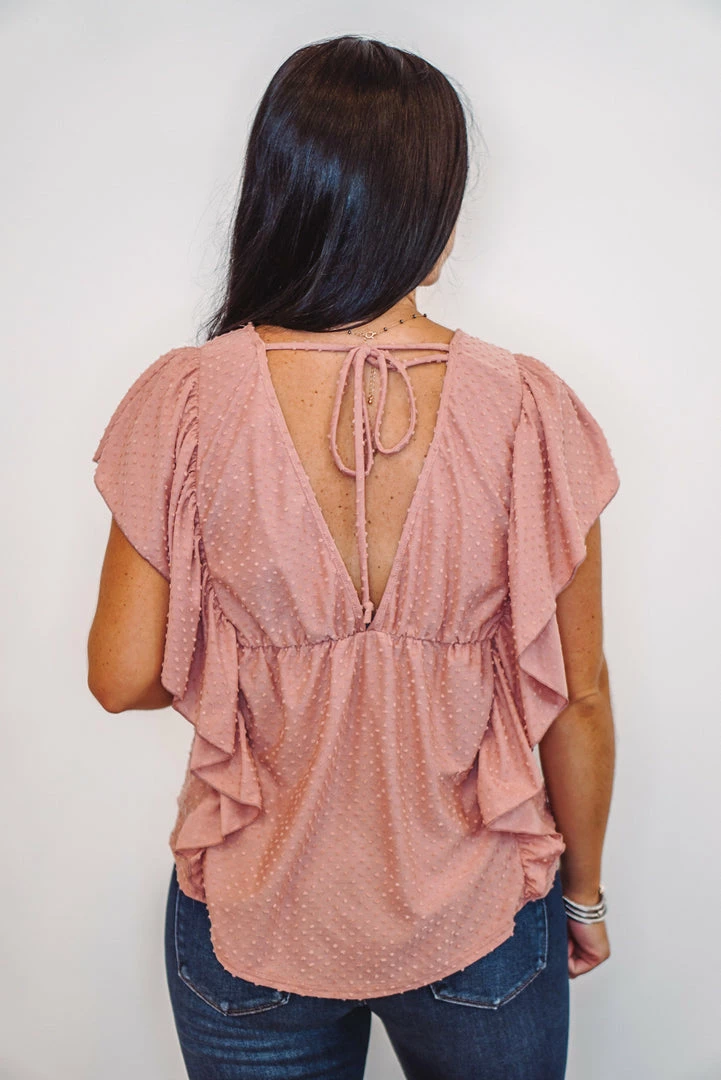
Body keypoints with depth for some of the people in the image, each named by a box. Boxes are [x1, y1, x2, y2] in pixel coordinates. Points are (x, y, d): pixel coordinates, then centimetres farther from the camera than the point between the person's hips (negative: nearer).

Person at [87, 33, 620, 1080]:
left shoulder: (183, 404, -17)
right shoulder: (532, 413, -17)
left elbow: (125, 675, -10)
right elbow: (578, 697, -10)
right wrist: (585, 890, 7)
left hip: (251, 926, 0)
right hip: (478, 925, 1)